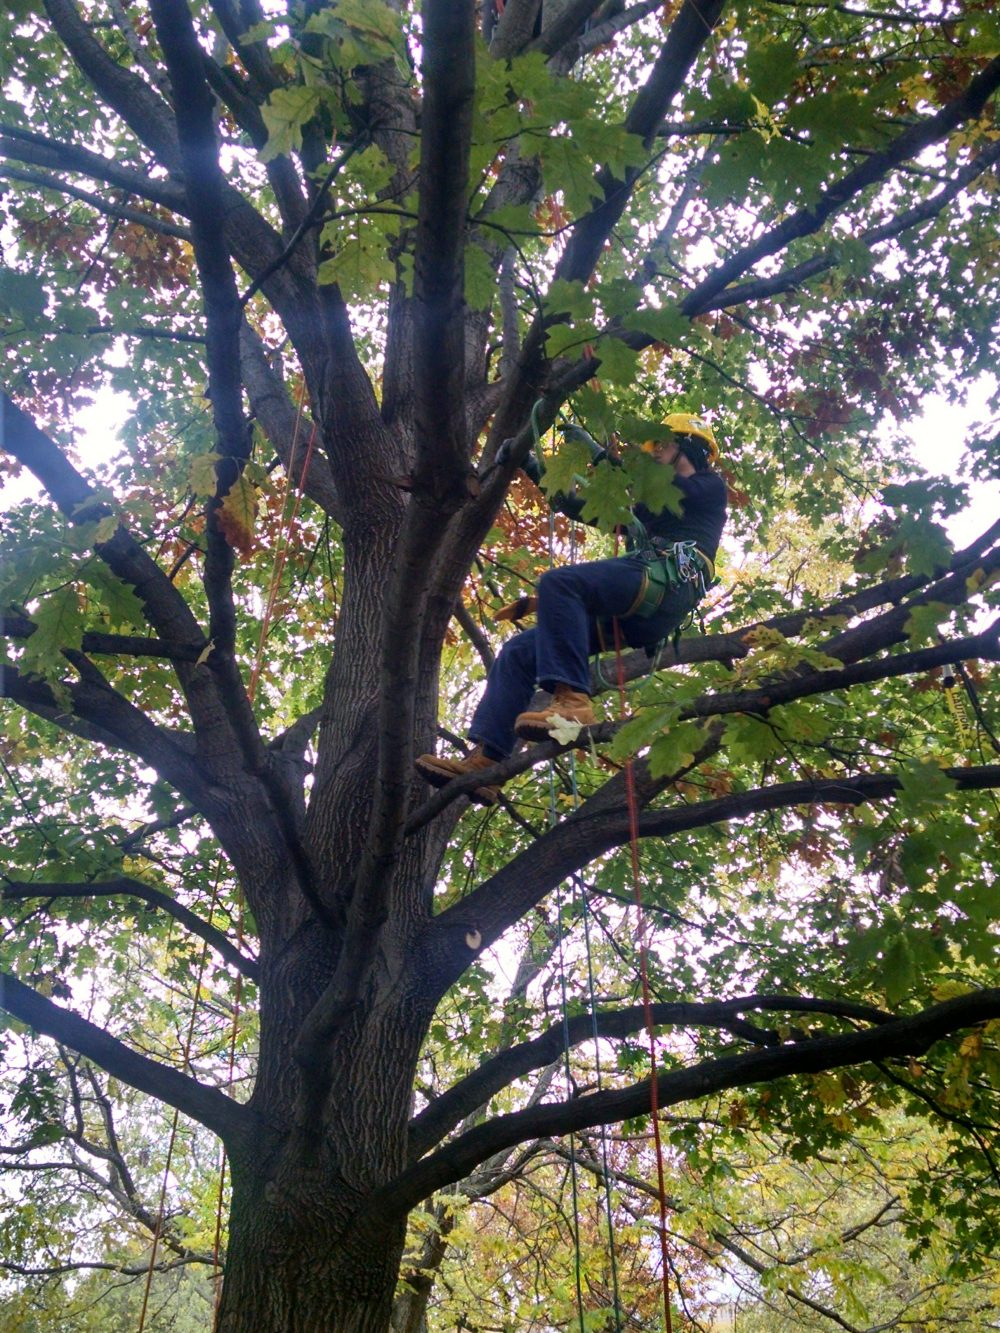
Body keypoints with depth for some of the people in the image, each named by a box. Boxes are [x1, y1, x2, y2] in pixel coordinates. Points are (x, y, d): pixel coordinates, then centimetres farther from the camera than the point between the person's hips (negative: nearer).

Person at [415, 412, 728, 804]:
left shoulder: (711, 487, 17)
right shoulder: (656, 509, 39)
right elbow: (586, 509, 36)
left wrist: (597, 452, 1)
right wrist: (537, 472, 31)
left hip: (667, 582, -8)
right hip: (637, 615, 8)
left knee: (558, 581, -31)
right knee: (519, 652, -3)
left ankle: (572, 702, -41)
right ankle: (483, 761, -16)